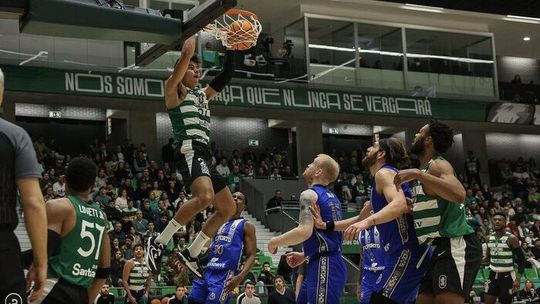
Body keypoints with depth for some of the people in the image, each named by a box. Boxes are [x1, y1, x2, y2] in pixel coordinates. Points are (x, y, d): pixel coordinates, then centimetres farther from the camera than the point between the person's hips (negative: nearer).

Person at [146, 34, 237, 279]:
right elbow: (185, 57, -9)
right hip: (189, 151, -9)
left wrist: (231, 49, 13)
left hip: (204, 155, 9)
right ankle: (159, 242, -22)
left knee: (228, 208, 10)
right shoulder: (174, 90, 4)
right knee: (205, 196, -34)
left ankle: (191, 254, 17)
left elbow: (226, 77, 22)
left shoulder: (203, 94, 25)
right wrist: (191, 34, 1)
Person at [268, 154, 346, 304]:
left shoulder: (309, 194, -10)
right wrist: (304, 255, 28)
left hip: (324, 265, -10)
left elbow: (305, 231, -22)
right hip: (332, 261, 10)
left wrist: (275, 241, -8)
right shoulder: (331, 197, 18)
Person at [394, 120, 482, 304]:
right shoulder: (424, 171, 20)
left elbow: (459, 195, -31)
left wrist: (418, 174, -28)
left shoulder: (438, 165, -10)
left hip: (457, 246, -10)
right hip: (443, 247, 10)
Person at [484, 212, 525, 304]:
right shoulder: (490, 237, 5)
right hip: (493, 275, 5)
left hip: (507, 276, -5)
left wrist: (518, 280, -19)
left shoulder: (511, 238, -12)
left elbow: (521, 260, -11)